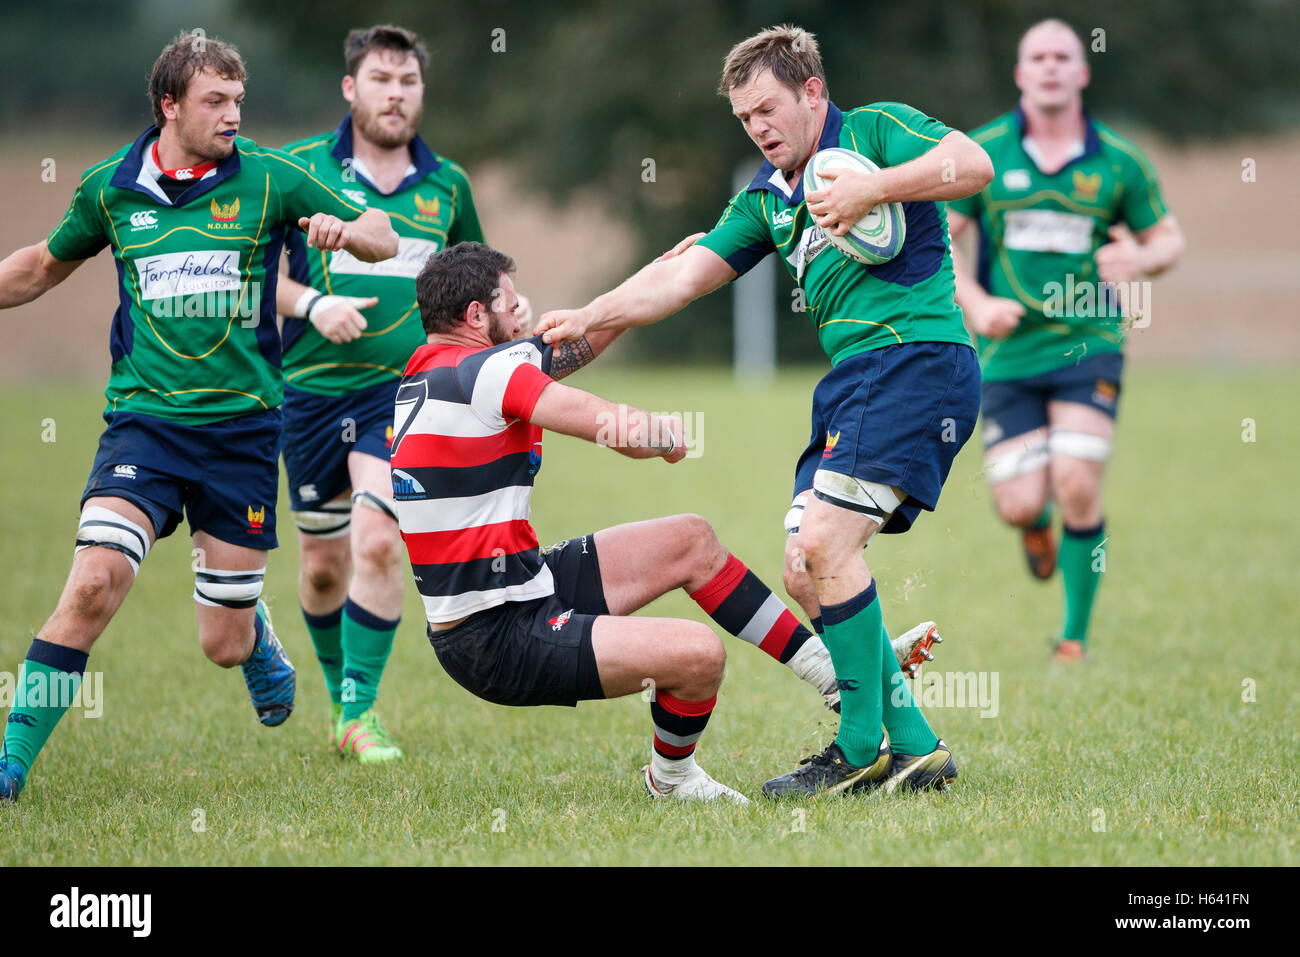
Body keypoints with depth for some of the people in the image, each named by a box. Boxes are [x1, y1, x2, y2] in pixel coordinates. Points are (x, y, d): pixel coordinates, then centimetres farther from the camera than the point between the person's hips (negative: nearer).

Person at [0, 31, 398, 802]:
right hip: (145, 418, 0)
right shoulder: (110, 188, 3)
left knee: (224, 644, 4)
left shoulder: (270, 180, -1)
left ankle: (258, 638, 44)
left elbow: (383, 238, 6)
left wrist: (347, 230, -16)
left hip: (243, 426, 0)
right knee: (94, 583, -23)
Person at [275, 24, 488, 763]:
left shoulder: (447, 183, 8)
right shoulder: (300, 168, 0)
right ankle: (338, 693, 32)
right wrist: (309, 303, -14)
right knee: (323, 562, 8)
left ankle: (361, 710, -7)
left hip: (403, 390, 0)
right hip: (311, 388, 0)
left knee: (378, 540, -18)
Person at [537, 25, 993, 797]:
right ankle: (912, 745, 6)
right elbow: (683, 276, 18)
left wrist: (870, 189, -19)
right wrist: (587, 319, 9)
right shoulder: (765, 200, 22)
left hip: (918, 355, -9)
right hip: (853, 379, 9)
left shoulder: (876, 128, 2)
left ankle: (863, 748, -11)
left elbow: (973, 164, -14)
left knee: (824, 543, -19)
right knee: (806, 575, 1)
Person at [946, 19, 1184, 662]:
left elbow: (1168, 237, 12)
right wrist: (974, 302, -12)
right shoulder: (982, 154, 1)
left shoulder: (1119, 162, 1)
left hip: (1088, 344, -1)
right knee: (1020, 506, -7)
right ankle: (1038, 527, 35)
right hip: (1008, 350, 1)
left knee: (1077, 489, -16)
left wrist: (1141, 258, -12)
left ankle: (1075, 639, 0)